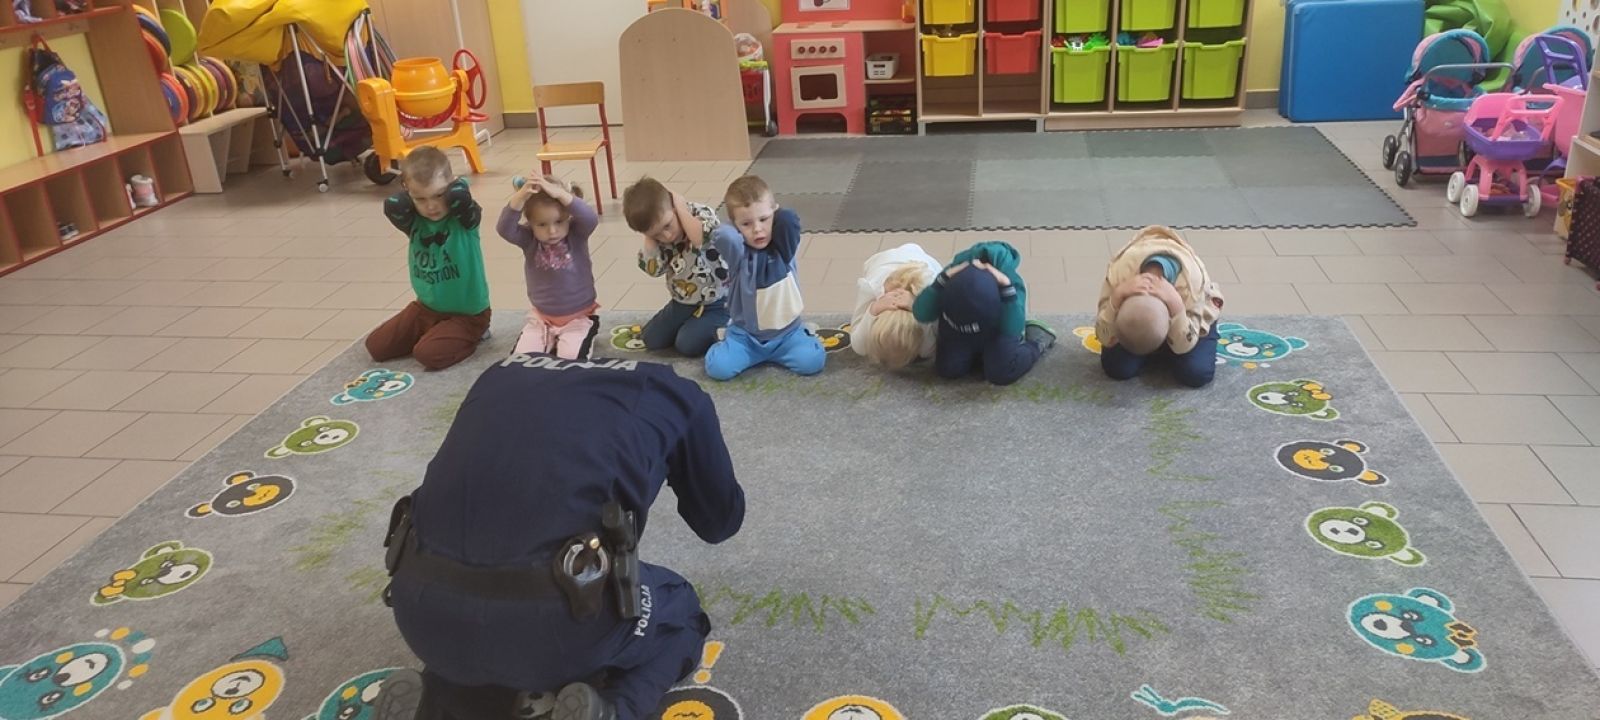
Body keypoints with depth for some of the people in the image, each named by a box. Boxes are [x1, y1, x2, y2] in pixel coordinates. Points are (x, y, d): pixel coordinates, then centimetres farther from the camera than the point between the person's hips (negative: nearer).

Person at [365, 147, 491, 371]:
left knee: (428, 354, -27)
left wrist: (455, 182, -17)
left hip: (466, 313, -6)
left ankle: (467, 336, 3)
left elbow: (458, 196, -39)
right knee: (376, 347, 8)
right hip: (426, 307, 6)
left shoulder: (464, 217, -17)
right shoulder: (414, 221, -7)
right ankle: (437, 331, 23)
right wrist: (413, 196, -11)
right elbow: (392, 206, -28)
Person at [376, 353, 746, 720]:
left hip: (421, 604, 5)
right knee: (680, 613, 28)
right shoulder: (675, 391, 18)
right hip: (549, 614, -4)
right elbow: (720, 522, 31)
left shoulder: (504, 372, 27)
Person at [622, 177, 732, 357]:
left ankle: (724, 328, 6)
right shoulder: (658, 237, -5)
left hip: (716, 301, -6)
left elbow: (701, 239, -42)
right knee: (651, 339, 3)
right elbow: (653, 269, -16)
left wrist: (680, 205, -31)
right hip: (683, 301, 6)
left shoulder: (702, 213, -20)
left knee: (687, 344, -20)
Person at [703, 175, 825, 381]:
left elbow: (788, 218, -29)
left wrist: (769, 216, -8)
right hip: (745, 335, -1)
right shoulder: (739, 253, -13)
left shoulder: (784, 246, -8)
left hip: (786, 333, 1)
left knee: (812, 361, -22)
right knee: (717, 367, -21)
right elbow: (722, 235, -36)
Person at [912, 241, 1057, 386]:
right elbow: (921, 314, -42)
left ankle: (1036, 343, 8)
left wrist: (1006, 285, -54)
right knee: (947, 367, -11)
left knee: (1001, 371, -21)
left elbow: (1012, 330, -46)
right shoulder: (955, 271, -36)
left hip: (997, 326, -2)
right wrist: (944, 278, -52)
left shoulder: (1010, 280, -39)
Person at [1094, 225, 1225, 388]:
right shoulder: (1120, 271, -38)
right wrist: (1117, 296, -48)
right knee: (1117, 368, -21)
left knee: (1196, 373, -25)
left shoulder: (1191, 279, -41)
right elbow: (1105, 339, -31)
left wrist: (1175, 304, -50)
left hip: (1188, 311, -1)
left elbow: (1184, 346, -33)